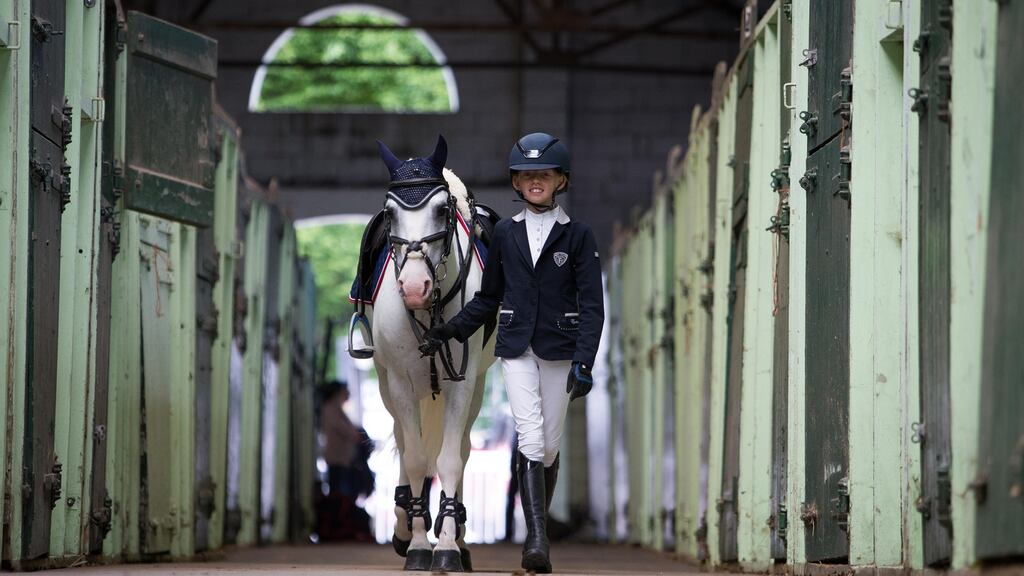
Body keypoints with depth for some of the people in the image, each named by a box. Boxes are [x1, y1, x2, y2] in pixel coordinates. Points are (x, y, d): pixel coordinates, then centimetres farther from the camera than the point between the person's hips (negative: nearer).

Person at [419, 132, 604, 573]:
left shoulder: (578, 236, 0)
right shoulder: (505, 234, 7)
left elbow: (591, 304, -4)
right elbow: (489, 298, 16)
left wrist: (583, 362, -14)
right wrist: (451, 330, 7)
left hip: (559, 350, 0)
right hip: (517, 348, 0)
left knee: (549, 444, 6)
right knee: (530, 438, -14)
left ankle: (538, 532, 22)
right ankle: (537, 539, -21)